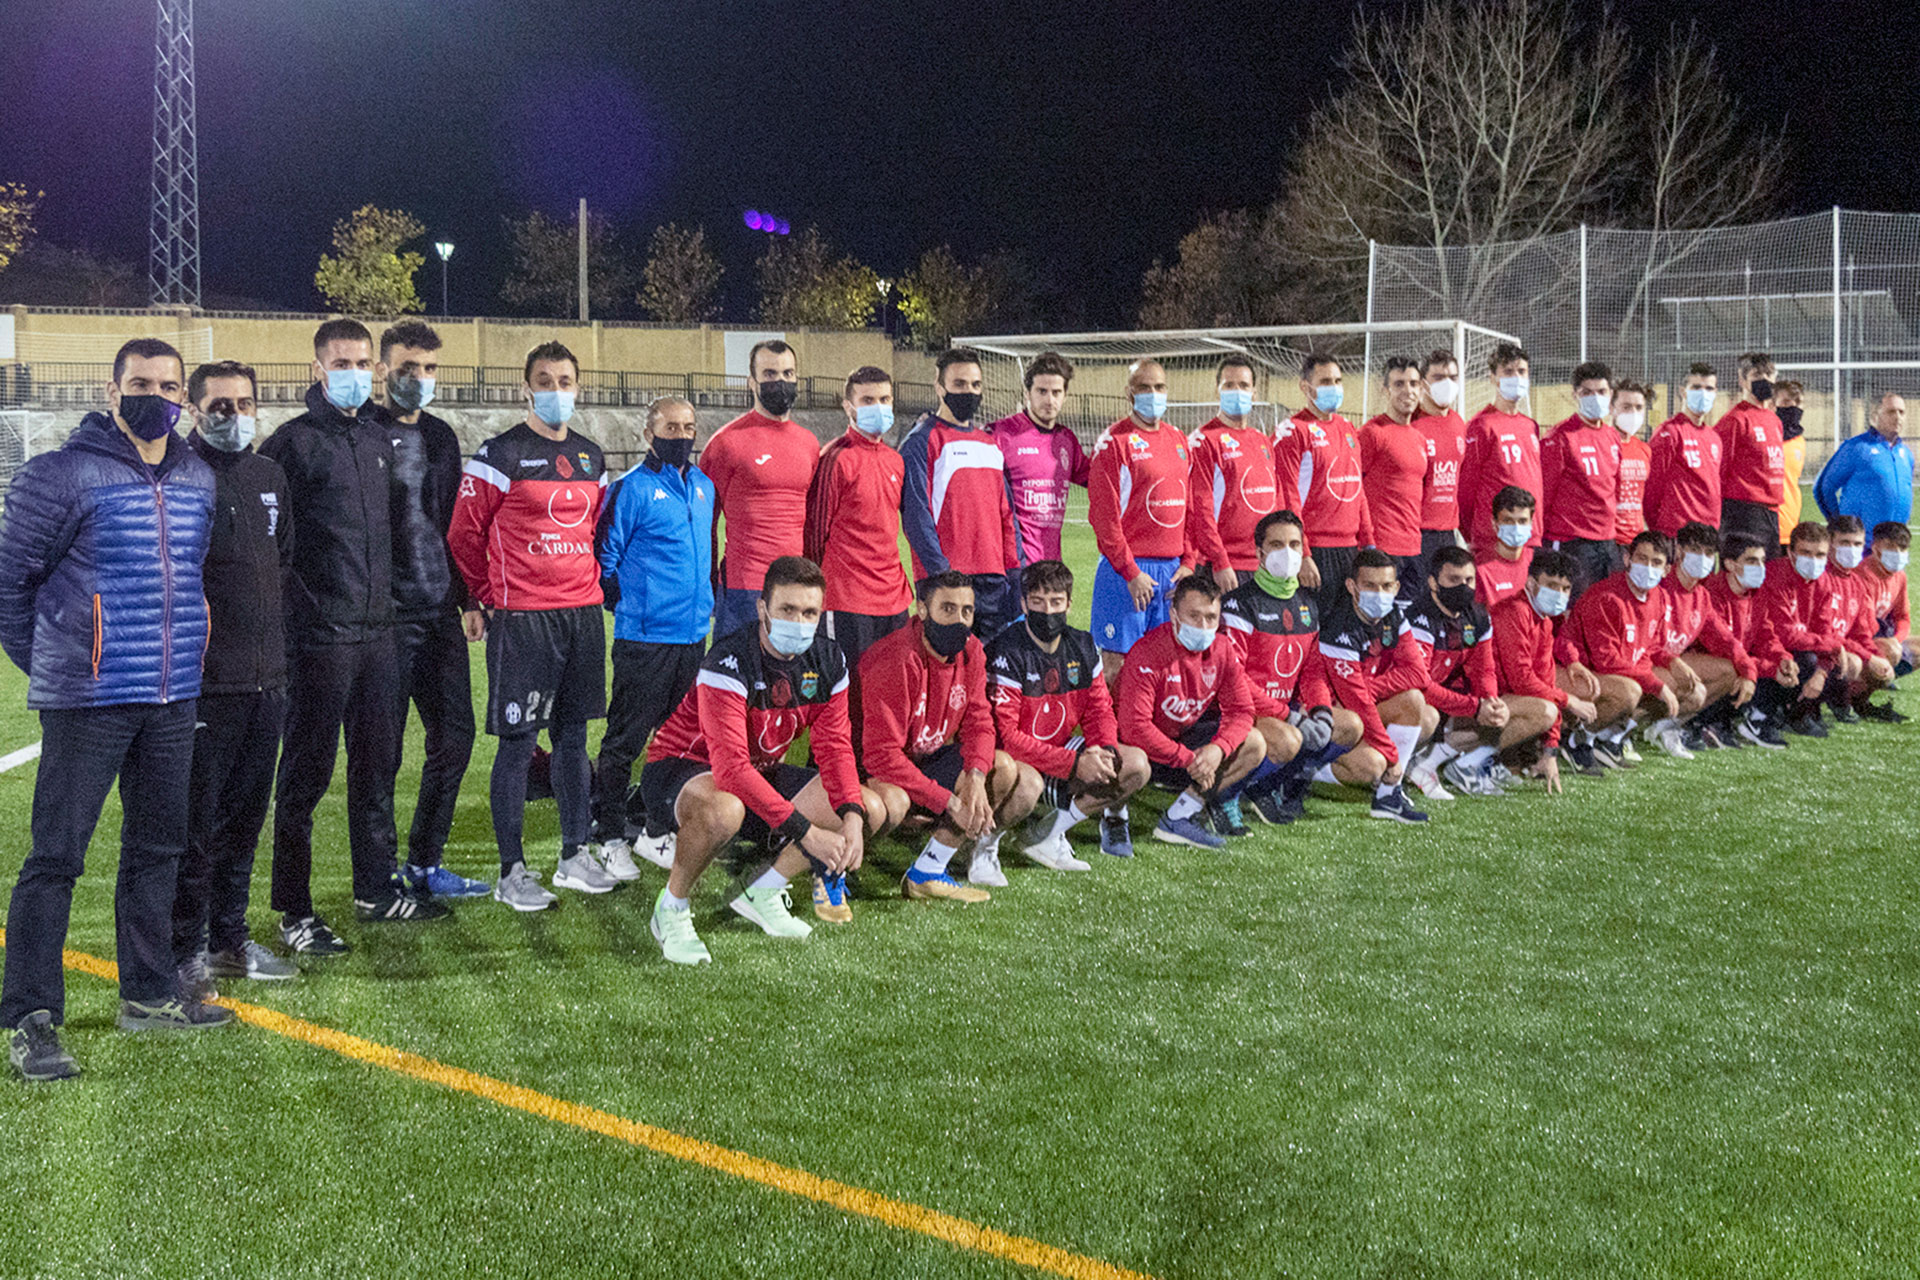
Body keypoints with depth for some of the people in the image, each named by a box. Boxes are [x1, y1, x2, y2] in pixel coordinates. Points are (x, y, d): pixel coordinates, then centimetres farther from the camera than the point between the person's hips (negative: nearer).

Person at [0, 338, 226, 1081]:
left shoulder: (199, 480, 9)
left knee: (158, 845, 15)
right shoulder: (63, 475, -9)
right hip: (88, 701, -6)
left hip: (172, 698, 7)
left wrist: (179, 653, 16)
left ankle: (149, 992, 28)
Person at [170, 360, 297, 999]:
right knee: (196, 820, -1)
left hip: (266, 678, 7)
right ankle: (188, 951, 9)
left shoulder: (270, 475, 13)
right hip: (206, 682, -7)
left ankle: (231, 938, 25)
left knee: (245, 815, 14)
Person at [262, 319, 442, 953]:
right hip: (318, 636, -7)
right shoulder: (294, 442, -7)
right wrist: (298, 605, -14)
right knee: (306, 770, 0)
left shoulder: (380, 436, 13)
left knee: (378, 761, 14)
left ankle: (378, 887, 27)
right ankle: (295, 911, 7)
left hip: (378, 629, 7)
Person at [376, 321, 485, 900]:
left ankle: (425, 862, 21)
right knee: (384, 748, -1)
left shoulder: (441, 437, 15)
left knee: (454, 734, 8)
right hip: (387, 614, -7)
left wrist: (465, 593, 17)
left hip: (440, 612, 7)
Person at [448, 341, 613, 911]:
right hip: (521, 618, -6)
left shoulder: (590, 457, 13)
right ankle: (512, 873, 5)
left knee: (573, 736, 12)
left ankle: (576, 857, 22)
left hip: (582, 613, 6)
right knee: (518, 743, -2)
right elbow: (465, 534, -3)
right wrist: (481, 601, 0)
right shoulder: (501, 455, -6)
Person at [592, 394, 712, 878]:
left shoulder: (704, 487, 12)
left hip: (694, 634, 6)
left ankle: (654, 828, 23)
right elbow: (603, 556, -5)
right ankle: (611, 836, 9)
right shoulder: (631, 489, -8)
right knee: (625, 738, -1)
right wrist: (627, 605, 0)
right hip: (645, 637, -6)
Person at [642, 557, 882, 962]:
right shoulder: (729, 665, -29)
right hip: (680, 768, -7)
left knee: (869, 808, -6)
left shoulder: (828, 662, -7)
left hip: (762, 771, 7)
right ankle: (671, 910, -15)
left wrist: (852, 817, -24)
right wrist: (805, 830, -39)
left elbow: (834, 746, -5)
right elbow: (730, 768, -36)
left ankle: (761, 893, 7)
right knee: (723, 811, -43)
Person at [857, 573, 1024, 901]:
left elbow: (979, 722, -4)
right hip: (872, 770, -8)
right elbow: (882, 755, -30)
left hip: (927, 759, 8)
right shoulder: (896, 662, -27)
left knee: (1003, 768, -13)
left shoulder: (970, 651, -4)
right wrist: (949, 802, -31)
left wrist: (976, 777, -27)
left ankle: (926, 873, -9)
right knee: (890, 803, -40)